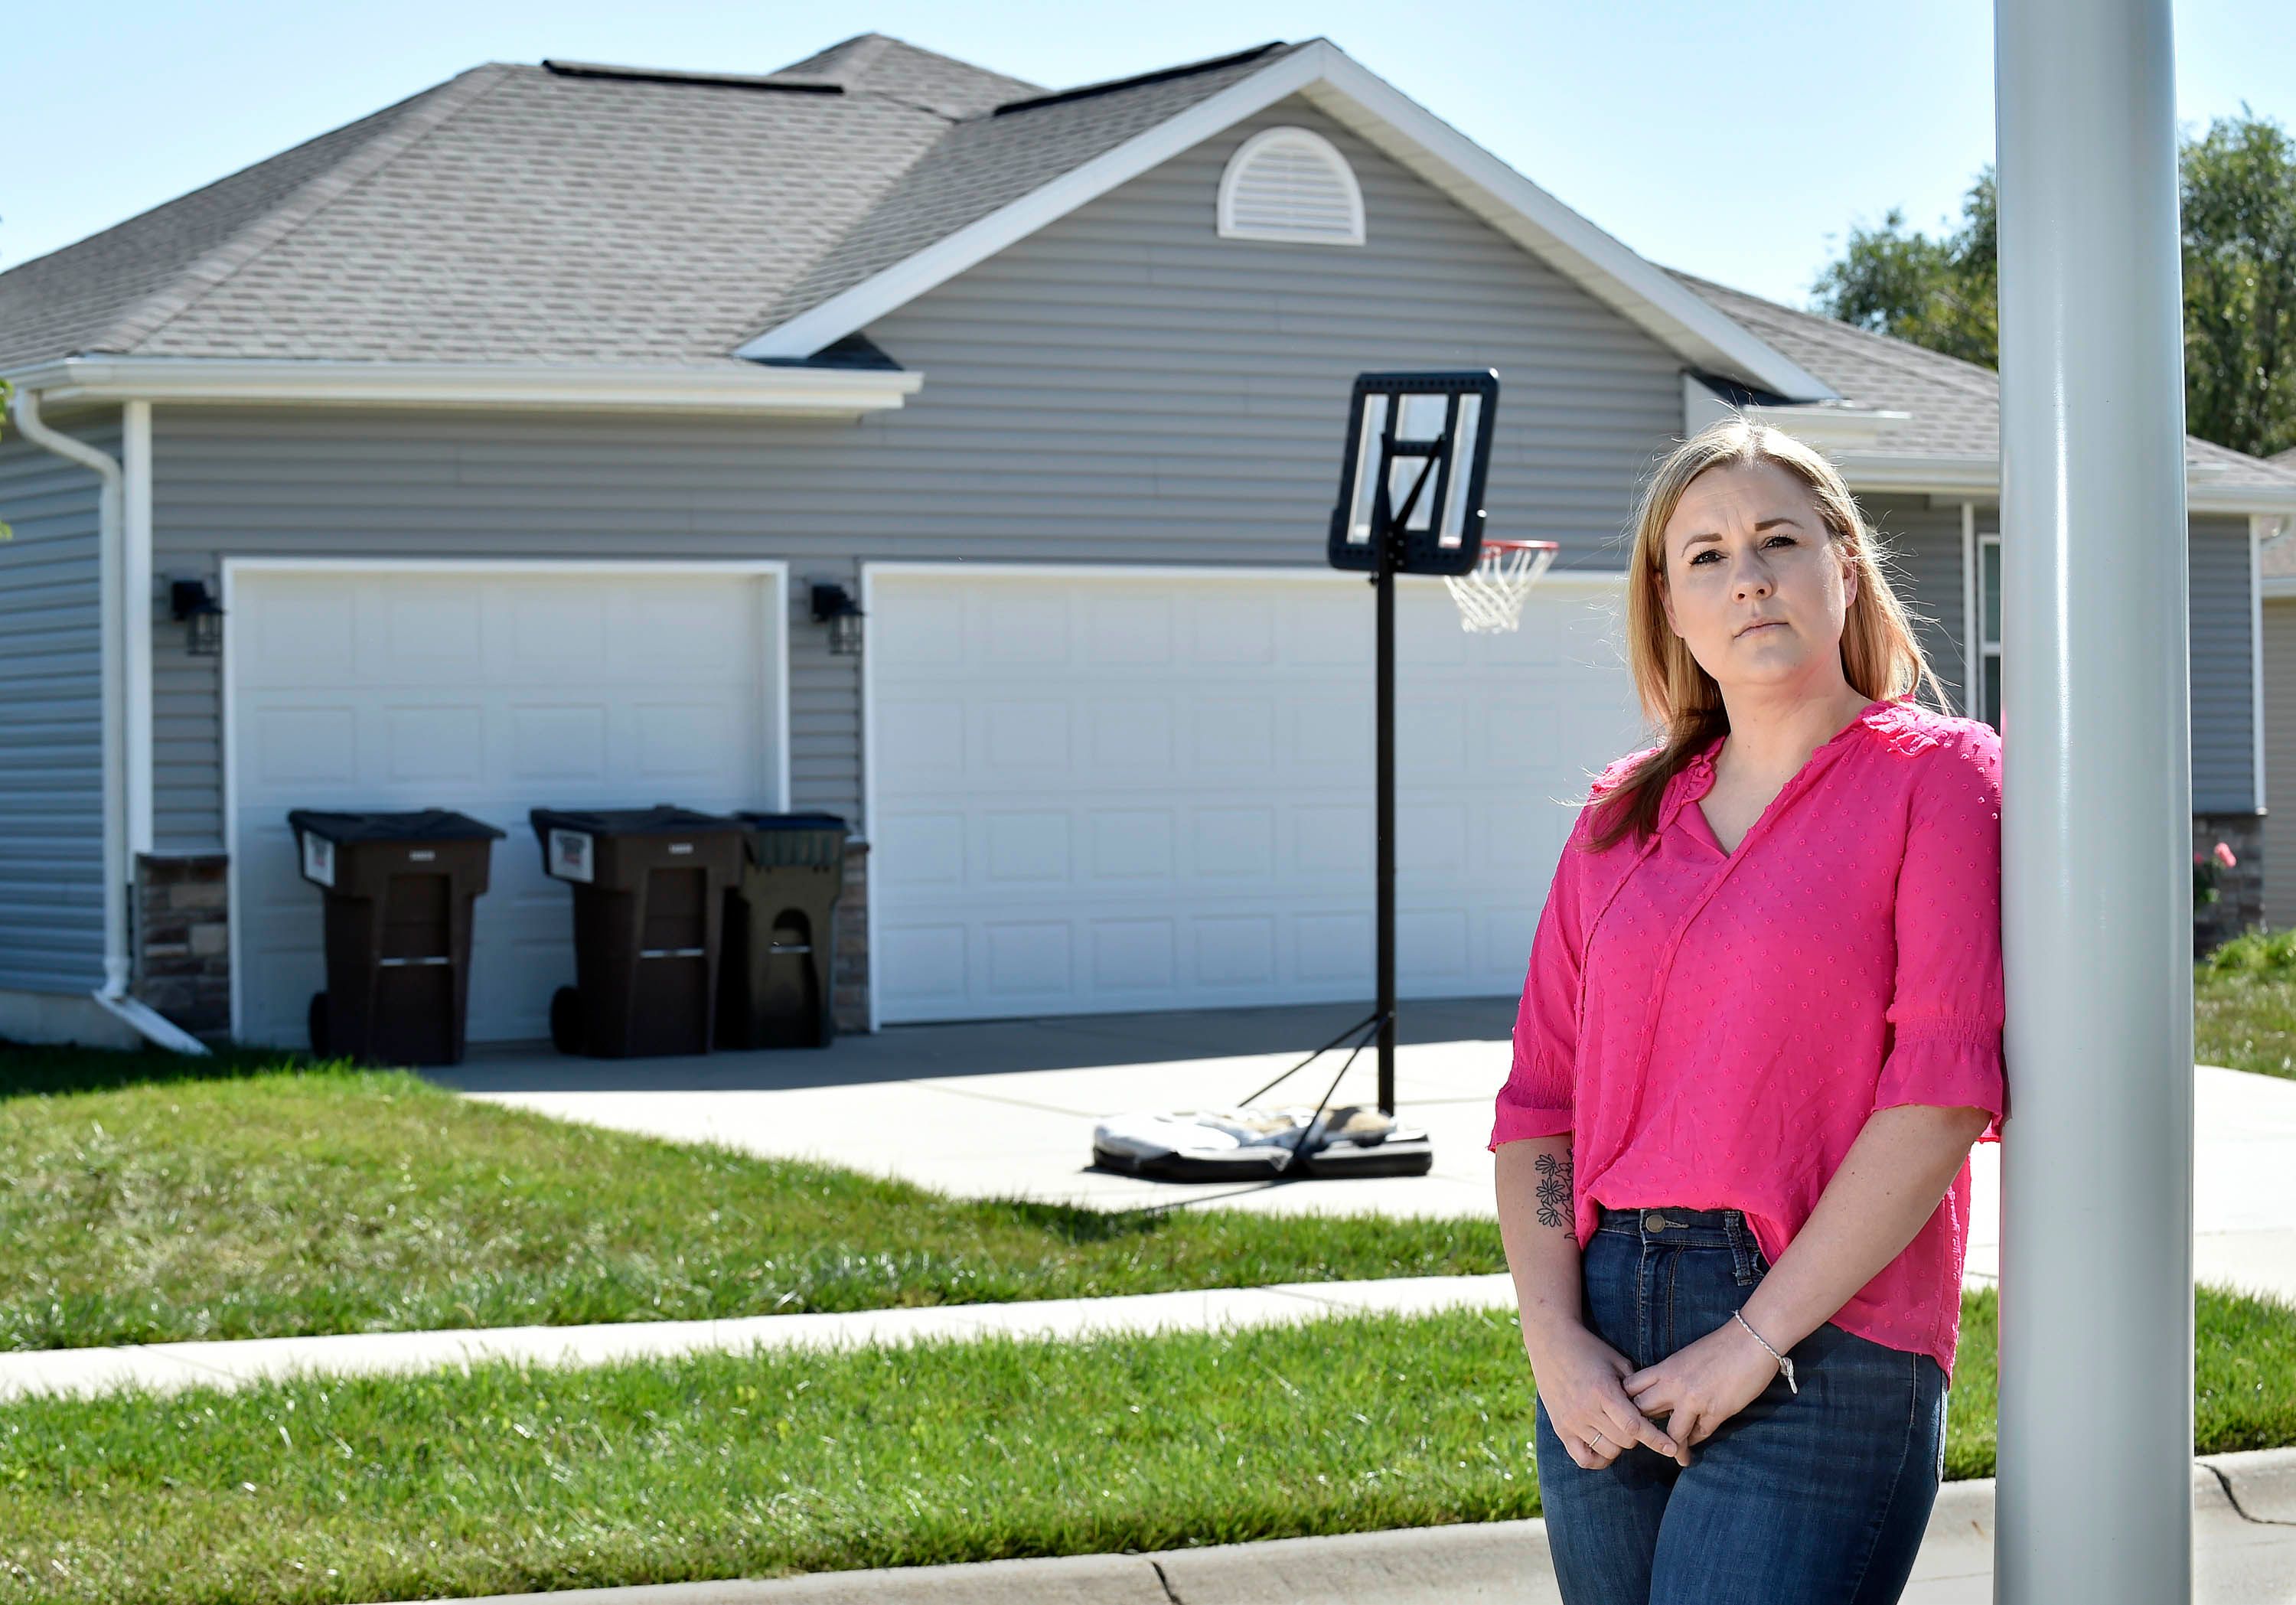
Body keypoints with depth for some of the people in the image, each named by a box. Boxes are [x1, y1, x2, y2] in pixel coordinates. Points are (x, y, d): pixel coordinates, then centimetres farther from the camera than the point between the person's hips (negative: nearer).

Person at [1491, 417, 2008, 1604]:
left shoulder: (1938, 775, 0)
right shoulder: (1621, 818, 13)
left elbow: (1946, 1083, -10)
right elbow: (1540, 1099, 11)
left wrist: (1757, 1339, -13)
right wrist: (1554, 1338, -5)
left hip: (1825, 1346, -5)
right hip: (1607, 1345, 5)